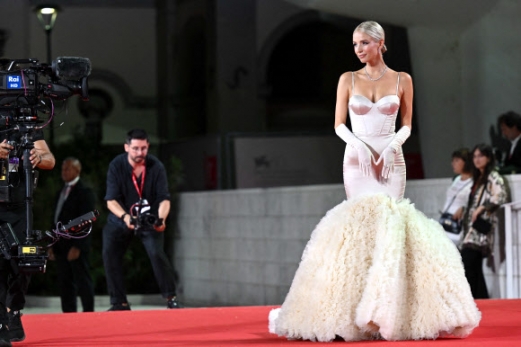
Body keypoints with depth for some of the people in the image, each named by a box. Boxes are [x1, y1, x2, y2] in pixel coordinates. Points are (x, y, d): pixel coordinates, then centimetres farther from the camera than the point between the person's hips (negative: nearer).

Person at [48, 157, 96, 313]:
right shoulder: (61, 193, 18)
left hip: (77, 246, -8)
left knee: (83, 282, -4)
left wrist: (77, 246, -18)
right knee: (65, 284, 8)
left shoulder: (85, 192, -6)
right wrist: (52, 246, 13)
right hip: (61, 246, 8)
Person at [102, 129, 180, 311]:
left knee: (157, 253, -19)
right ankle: (119, 303, -1)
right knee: (109, 254, -11)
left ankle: (171, 299, -7)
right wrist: (125, 217, -41)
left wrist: (161, 218, -36)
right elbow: (111, 200, -22)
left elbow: (164, 198, -16)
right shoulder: (116, 166, -17)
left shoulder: (156, 166, -16)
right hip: (121, 218, 1)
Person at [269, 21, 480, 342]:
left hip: (391, 159, 0)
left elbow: (407, 124, 7)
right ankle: (368, 308, -7)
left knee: (389, 222, -8)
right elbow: (339, 125, 5)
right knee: (368, 220, -11)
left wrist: (391, 145, -11)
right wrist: (360, 145, -12)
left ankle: (389, 309, -4)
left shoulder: (402, 80, 6)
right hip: (357, 159, 0)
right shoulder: (348, 79, 6)